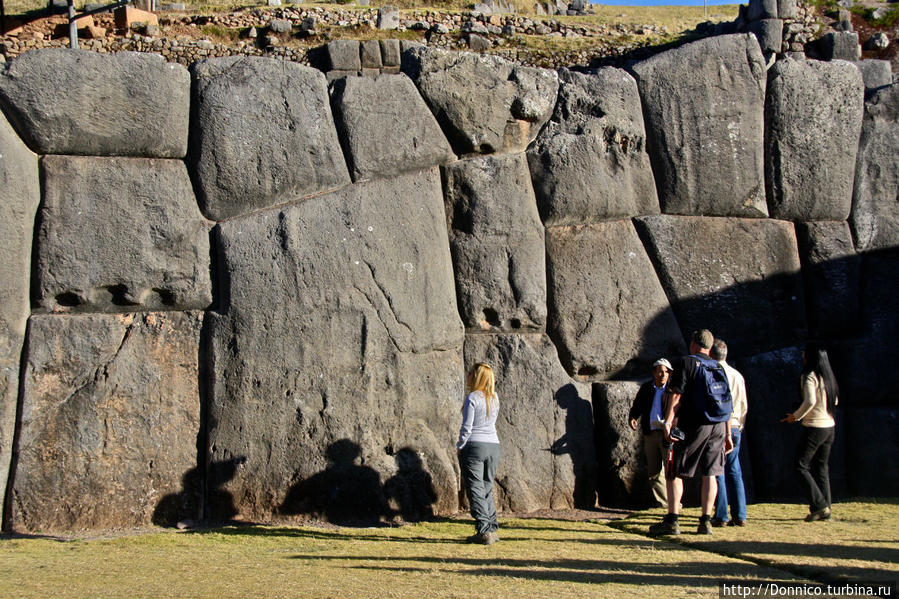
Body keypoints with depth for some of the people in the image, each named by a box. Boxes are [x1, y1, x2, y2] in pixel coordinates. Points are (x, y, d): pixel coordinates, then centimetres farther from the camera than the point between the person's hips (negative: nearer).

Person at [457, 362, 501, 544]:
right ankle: (492, 529, 13)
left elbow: (467, 427, -13)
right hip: (493, 446, 7)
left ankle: (484, 531, -8)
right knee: (487, 488, 15)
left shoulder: (472, 397, -12)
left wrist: (459, 446, -2)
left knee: (476, 490, -3)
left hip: (474, 446, -7)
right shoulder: (494, 398, 8)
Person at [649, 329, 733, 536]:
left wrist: (668, 421, -18)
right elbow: (727, 404, 16)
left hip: (694, 426, -6)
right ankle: (706, 521, 5)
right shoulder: (719, 368, 16)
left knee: (675, 472, -1)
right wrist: (728, 435, 19)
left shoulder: (686, 362, -2)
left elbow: (676, 395, -13)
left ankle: (672, 521, -6)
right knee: (710, 473, 8)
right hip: (718, 427, 6)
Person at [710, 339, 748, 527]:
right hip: (735, 427, 6)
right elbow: (744, 406, 17)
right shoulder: (738, 375, 13)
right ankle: (739, 516, 7)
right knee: (734, 471, 9)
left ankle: (721, 516, -3)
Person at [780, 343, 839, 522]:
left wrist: (796, 416, -10)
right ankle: (825, 509, 12)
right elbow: (835, 401, 19)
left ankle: (819, 506, -8)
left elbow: (810, 401, -25)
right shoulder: (828, 376, 10)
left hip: (814, 427, -8)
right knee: (821, 467, 13)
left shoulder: (809, 376, -13)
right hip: (829, 426, 8)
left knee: (801, 466, -1)